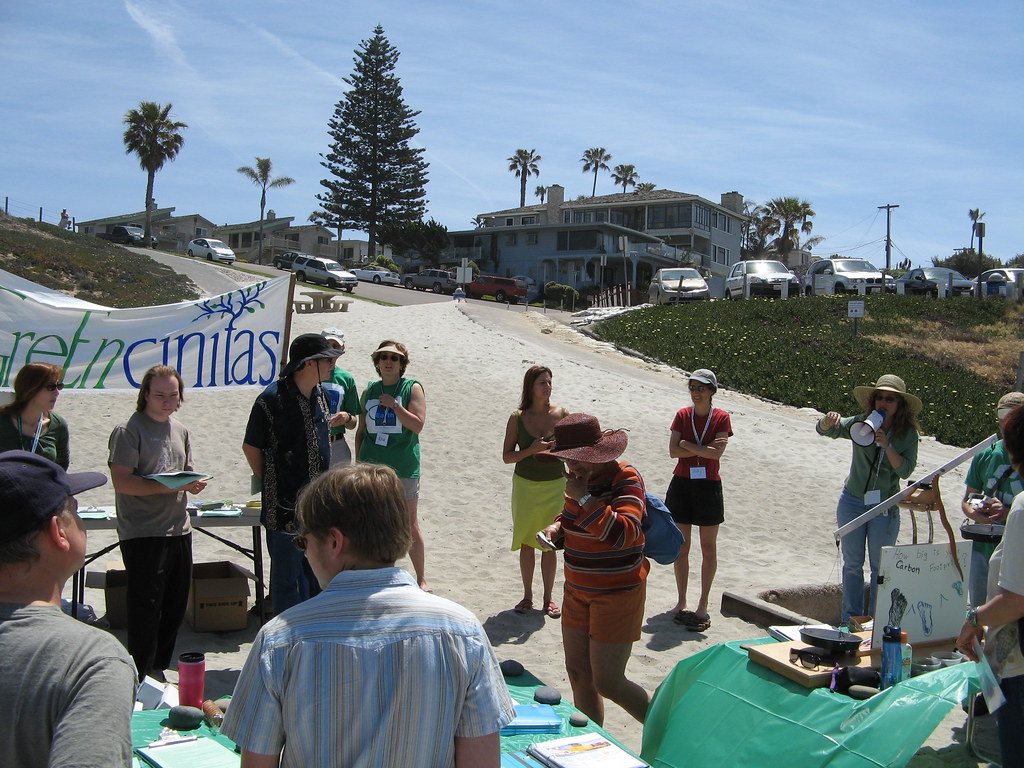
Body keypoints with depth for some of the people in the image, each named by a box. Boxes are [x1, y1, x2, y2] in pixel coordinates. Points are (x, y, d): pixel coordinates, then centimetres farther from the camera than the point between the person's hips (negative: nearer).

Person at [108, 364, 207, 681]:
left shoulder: (181, 431, 15)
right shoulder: (129, 430, -8)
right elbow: (122, 481, -17)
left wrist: (193, 484, 1)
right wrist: (169, 486, -24)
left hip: (179, 530, 7)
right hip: (143, 533, -7)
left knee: (176, 605, 13)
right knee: (147, 604, -3)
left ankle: (159, 667, 28)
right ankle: (142, 676, 10)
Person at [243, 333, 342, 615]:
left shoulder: (320, 394, 7)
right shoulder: (272, 399, -16)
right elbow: (251, 447, -6)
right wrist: (269, 485, -1)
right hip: (286, 506, -7)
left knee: (316, 576, 18)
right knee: (286, 577, 4)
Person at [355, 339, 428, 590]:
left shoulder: (412, 388, 0)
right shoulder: (370, 391, 12)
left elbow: (418, 425, -10)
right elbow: (361, 430, 16)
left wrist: (394, 405, -15)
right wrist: (359, 461, 10)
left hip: (404, 468, -4)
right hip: (372, 466, 4)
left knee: (410, 525, 0)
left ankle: (421, 580, 8)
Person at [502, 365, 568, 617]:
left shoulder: (562, 415, -6)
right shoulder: (517, 418, -7)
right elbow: (507, 456, -6)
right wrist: (531, 450, -20)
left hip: (554, 486, 0)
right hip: (525, 486, 0)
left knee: (550, 544, 6)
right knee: (526, 543, 9)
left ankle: (548, 597, 19)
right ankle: (527, 596, 23)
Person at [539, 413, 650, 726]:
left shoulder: (625, 479, -18)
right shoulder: (578, 475, 4)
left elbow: (624, 532, -33)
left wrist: (584, 498, -30)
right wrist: (557, 527, 2)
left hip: (617, 594, -8)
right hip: (577, 591, 8)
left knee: (607, 682, -4)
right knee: (578, 673, 12)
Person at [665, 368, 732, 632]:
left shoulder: (721, 418, -4)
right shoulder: (682, 415, 3)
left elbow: (717, 453, -16)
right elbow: (673, 451, -6)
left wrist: (687, 444, -11)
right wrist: (704, 448, -14)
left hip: (708, 486, -2)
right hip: (682, 484, 2)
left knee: (708, 548, 4)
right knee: (681, 547, 7)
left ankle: (703, 605, 13)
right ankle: (681, 601, 19)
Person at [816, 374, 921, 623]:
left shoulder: (908, 434, -5)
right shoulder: (860, 424, -6)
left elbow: (905, 470, -12)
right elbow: (824, 430, -17)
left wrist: (886, 446, -26)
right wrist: (828, 421, -41)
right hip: (852, 502, 1)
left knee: (881, 567, 6)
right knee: (852, 563, 10)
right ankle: (851, 620, 20)